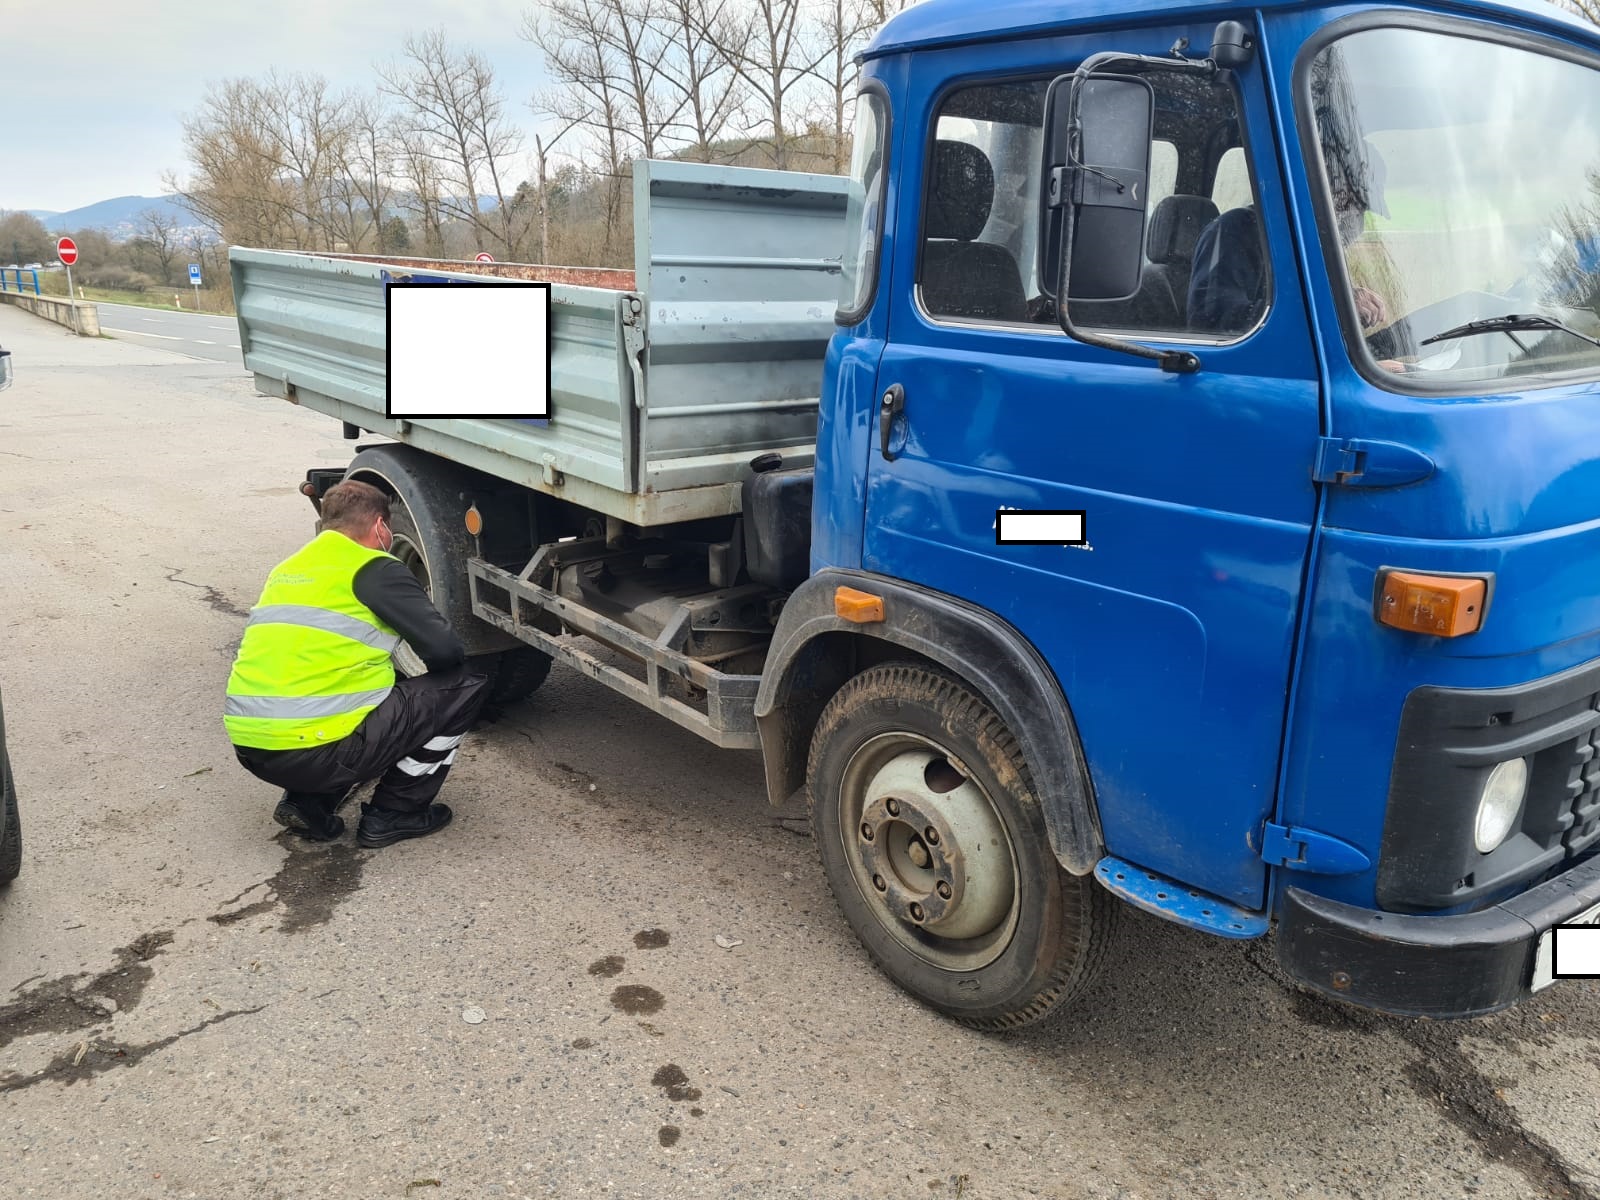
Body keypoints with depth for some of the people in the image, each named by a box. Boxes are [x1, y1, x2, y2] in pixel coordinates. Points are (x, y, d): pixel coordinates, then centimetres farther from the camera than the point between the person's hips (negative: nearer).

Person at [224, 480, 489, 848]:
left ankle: (307, 802, 17)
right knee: (463, 687, 6)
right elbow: (445, 651, -7)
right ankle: (393, 814, 10)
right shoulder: (376, 569, -2)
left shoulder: (287, 569, 21)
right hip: (316, 751, -8)